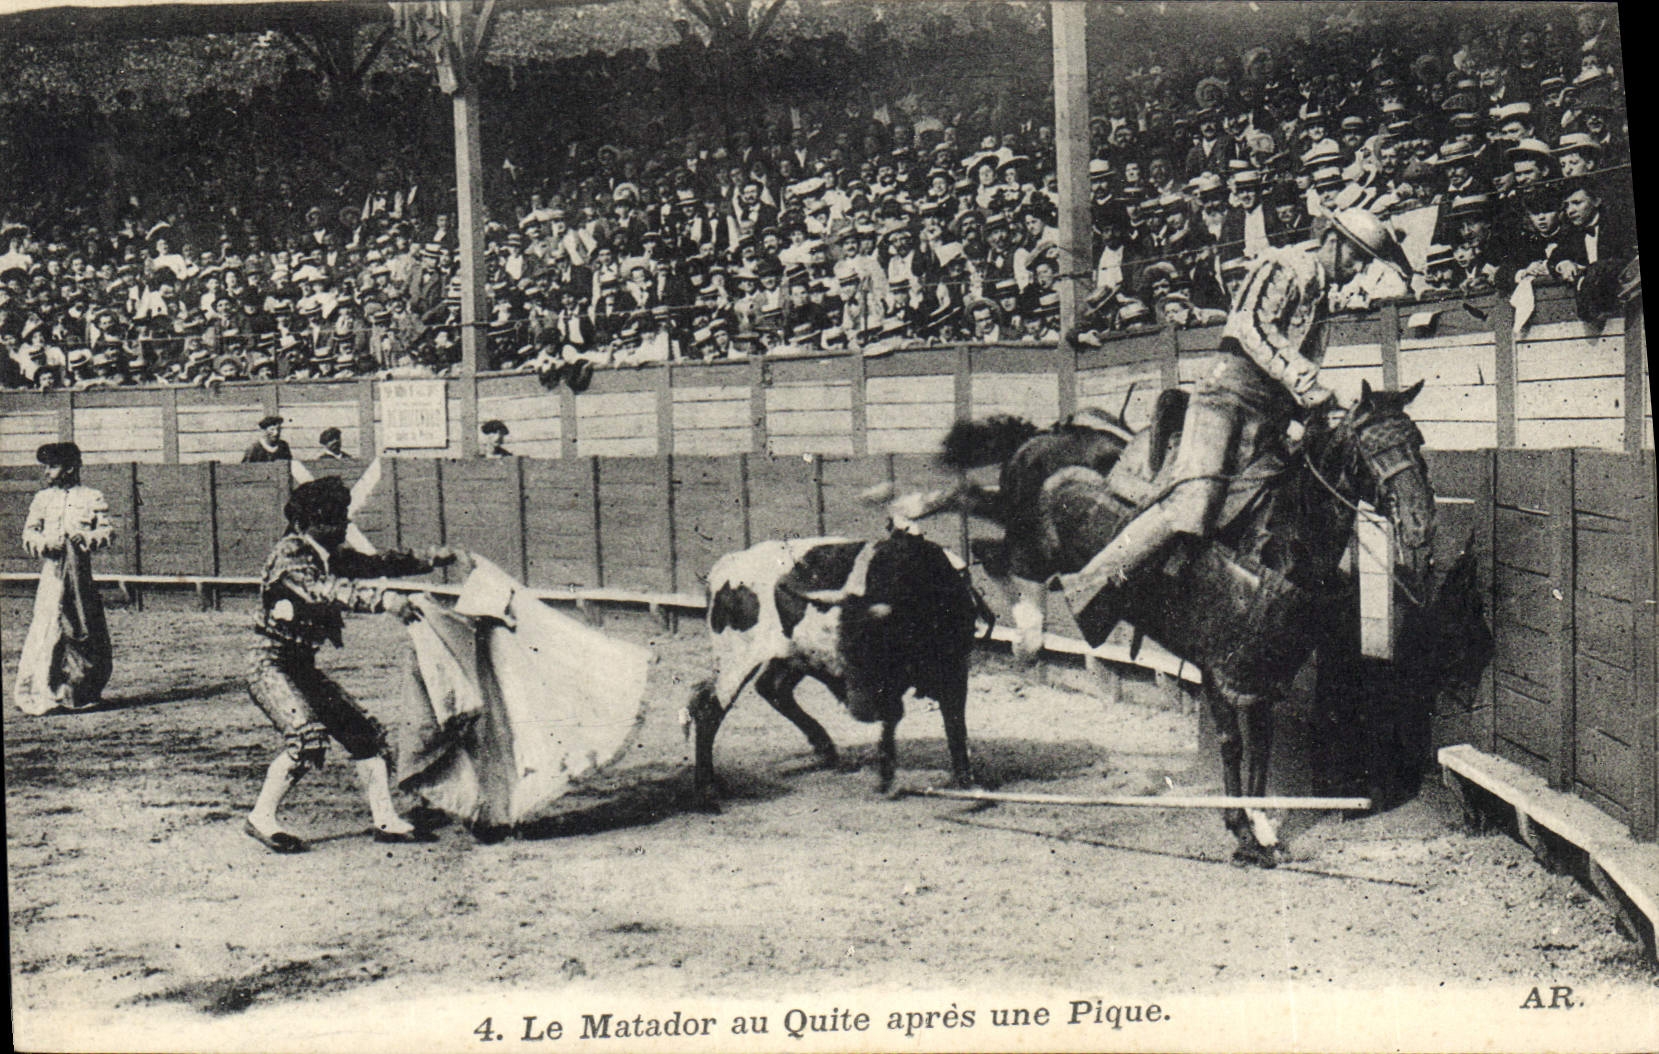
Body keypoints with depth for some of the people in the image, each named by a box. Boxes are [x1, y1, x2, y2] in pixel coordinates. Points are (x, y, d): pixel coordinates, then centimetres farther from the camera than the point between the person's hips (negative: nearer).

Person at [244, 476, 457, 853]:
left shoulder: (329, 554, 6)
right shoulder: (289, 554, -19)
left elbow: (373, 563, 20)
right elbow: (325, 591, -35)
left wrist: (429, 560, 13)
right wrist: (382, 599, -47)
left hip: (303, 667, 9)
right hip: (269, 666, -9)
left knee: (365, 732, 5)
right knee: (307, 737, -25)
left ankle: (386, 820, 12)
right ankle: (262, 819, -9)